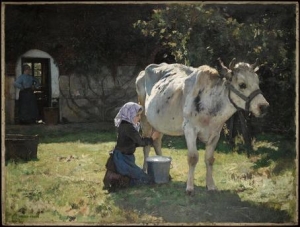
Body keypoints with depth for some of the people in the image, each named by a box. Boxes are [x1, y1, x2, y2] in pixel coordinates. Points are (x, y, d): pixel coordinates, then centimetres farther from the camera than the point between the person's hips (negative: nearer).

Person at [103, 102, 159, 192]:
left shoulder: (124, 125, 10)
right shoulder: (128, 127, -19)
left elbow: (135, 143, 15)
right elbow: (140, 141, -15)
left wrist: (148, 141, 6)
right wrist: (151, 139, 2)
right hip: (123, 160, -10)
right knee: (148, 180, -8)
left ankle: (115, 176, 8)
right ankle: (117, 181, -14)